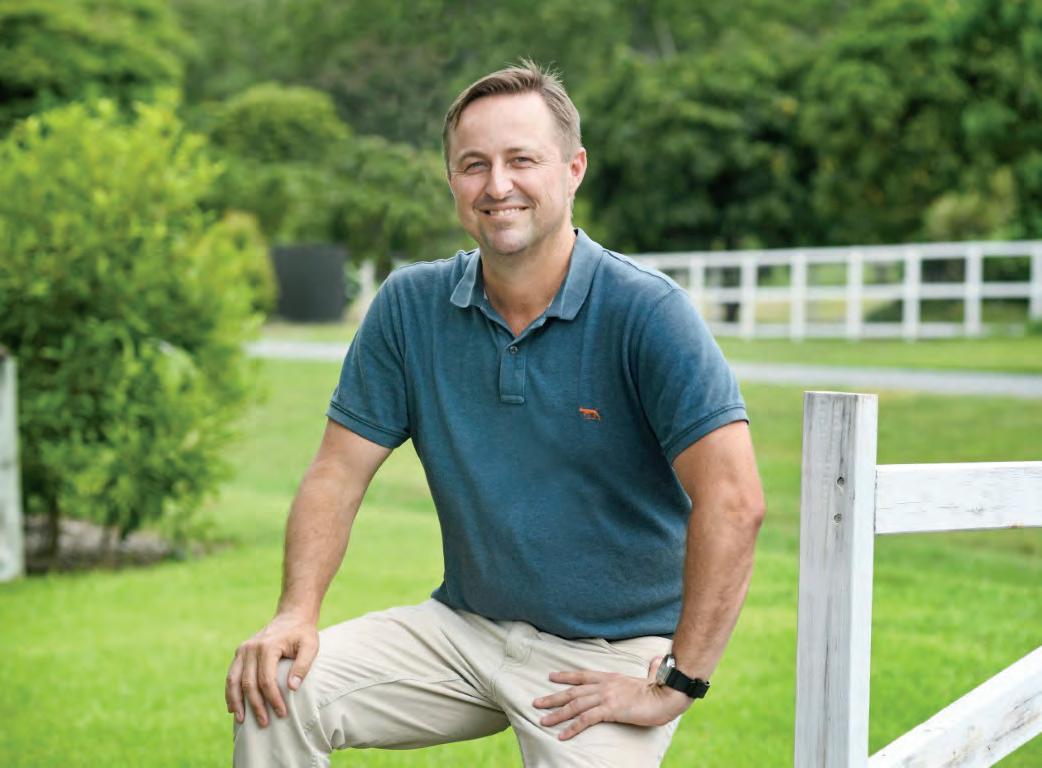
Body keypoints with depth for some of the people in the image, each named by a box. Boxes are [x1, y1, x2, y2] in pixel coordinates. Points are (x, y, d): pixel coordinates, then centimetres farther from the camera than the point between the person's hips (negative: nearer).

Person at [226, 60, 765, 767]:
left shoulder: (647, 312, -15)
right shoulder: (411, 305, 0)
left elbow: (732, 503, -21)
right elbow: (339, 472, 3)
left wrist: (674, 686, -21)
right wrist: (297, 612, -13)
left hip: (612, 649, -3)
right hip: (465, 624, 4)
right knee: (276, 691, -14)